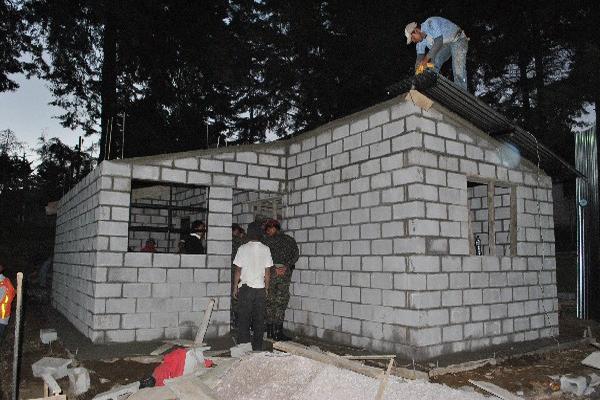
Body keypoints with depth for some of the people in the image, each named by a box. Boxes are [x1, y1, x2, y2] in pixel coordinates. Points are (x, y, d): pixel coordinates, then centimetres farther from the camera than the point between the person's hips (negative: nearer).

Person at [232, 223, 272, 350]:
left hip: (245, 288, -2)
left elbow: (238, 270, -4)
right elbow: (267, 272, 3)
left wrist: (235, 288, 5)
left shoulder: (243, 248, -6)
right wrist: (266, 288, 13)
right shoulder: (266, 249, 1)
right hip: (260, 288, 3)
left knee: (243, 318, 4)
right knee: (259, 319, 9)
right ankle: (258, 346, 16)